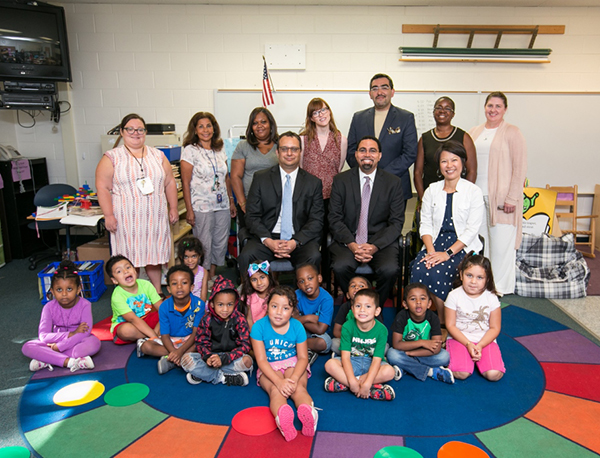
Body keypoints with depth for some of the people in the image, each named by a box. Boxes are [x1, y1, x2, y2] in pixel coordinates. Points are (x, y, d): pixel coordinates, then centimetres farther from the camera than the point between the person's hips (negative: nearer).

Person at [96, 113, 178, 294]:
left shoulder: (158, 156, 10)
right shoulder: (112, 157, 0)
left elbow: (170, 183, 12)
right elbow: (103, 187, -5)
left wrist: (173, 208, 7)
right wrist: (108, 215, -12)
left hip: (155, 217, 3)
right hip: (127, 218, -3)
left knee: (154, 256, 12)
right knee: (131, 259, 3)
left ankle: (158, 291, 26)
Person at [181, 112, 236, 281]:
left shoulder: (220, 150, 11)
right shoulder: (190, 151, -5)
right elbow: (186, 183, -7)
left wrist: (231, 201, 14)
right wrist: (189, 210, -12)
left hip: (222, 205, 5)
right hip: (201, 207, -5)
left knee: (221, 242, 10)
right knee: (204, 245, 0)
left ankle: (213, 275, 25)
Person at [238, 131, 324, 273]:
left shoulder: (314, 183, 10)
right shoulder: (260, 178, 9)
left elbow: (316, 221, 4)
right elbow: (252, 216, 3)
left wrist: (296, 242, -14)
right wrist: (267, 241, -15)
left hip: (300, 240, 1)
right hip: (266, 238, 0)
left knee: (314, 257, -31)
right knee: (246, 256, -30)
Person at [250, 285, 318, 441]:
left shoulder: (297, 326, -8)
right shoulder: (259, 326, -13)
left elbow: (303, 358, -6)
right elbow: (261, 360, -14)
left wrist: (294, 378, -26)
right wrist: (279, 381, -28)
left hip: (293, 364, 2)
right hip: (269, 368, -2)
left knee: (299, 388, -31)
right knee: (276, 390, -34)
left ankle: (308, 411, -60)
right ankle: (282, 416, -65)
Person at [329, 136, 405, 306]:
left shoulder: (393, 183, 5)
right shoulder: (341, 180, 5)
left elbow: (396, 222, 1)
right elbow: (335, 218, 1)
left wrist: (375, 246, -15)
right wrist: (352, 244, -15)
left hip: (381, 241, 0)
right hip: (348, 240, 0)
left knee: (390, 270, -28)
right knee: (340, 266, -29)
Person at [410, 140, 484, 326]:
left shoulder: (473, 192, 1)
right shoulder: (432, 190, 12)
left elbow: (471, 229, -6)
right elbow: (425, 224, 7)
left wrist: (447, 253, -17)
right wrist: (431, 251, -11)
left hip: (462, 246, -3)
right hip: (435, 242, 3)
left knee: (436, 273, -30)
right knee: (418, 269, -28)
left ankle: (443, 322, -9)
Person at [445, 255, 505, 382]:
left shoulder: (491, 298, -2)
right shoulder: (454, 296, -6)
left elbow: (495, 328, 0)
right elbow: (450, 325, -5)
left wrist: (480, 345, -13)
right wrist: (468, 344, -15)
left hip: (485, 340, 2)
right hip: (460, 339, -2)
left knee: (494, 374, -20)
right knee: (461, 373, -24)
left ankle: (476, 356, 8)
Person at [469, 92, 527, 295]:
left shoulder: (512, 133, 0)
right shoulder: (473, 133, 14)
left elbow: (520, 168, -5)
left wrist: (512, 198, -12)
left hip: (501, 198, -4)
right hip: (476, 196, 5)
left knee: (501, 244, -3)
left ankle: (498, 291, 7)